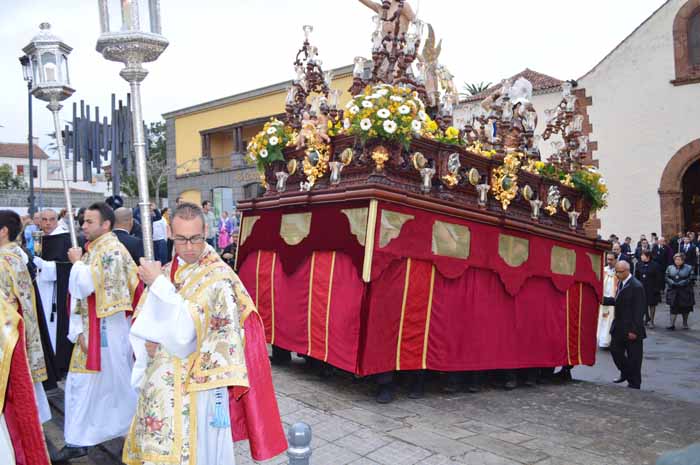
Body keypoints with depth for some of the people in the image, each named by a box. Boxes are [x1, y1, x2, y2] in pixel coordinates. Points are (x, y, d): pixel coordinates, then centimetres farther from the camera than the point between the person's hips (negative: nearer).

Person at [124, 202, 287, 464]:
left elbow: (189, 328, -21)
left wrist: (159, 284, -20)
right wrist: (148, 342, -9)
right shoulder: (165, 272, 7)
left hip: (195, 387, -6)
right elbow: (143, 324, 13)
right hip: (159, 387, 6)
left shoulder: (219, 277, -14)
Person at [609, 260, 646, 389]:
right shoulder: (621, 283, 7)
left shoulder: (636, 287, -19)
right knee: (615, 350, 14)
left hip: (632, 328, -8)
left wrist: (634, 330, -19)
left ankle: (634, 384, 19)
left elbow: (639, 310, -20)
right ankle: (625, 373, 34)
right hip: (619, 326, 8)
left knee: (633, 357, 5)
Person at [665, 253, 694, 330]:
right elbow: (667, 278, 3)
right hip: (673, 292, 1)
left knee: (685, 308, 8)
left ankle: (685, 323, 25)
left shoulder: (689, 268, 0)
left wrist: (680, 283, -18)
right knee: (673, 308, -1)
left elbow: (690, 279, -7)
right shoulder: (670, 268, 8)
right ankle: (672, 324, -1)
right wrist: (673, 283, -13)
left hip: (685, 292, -1)